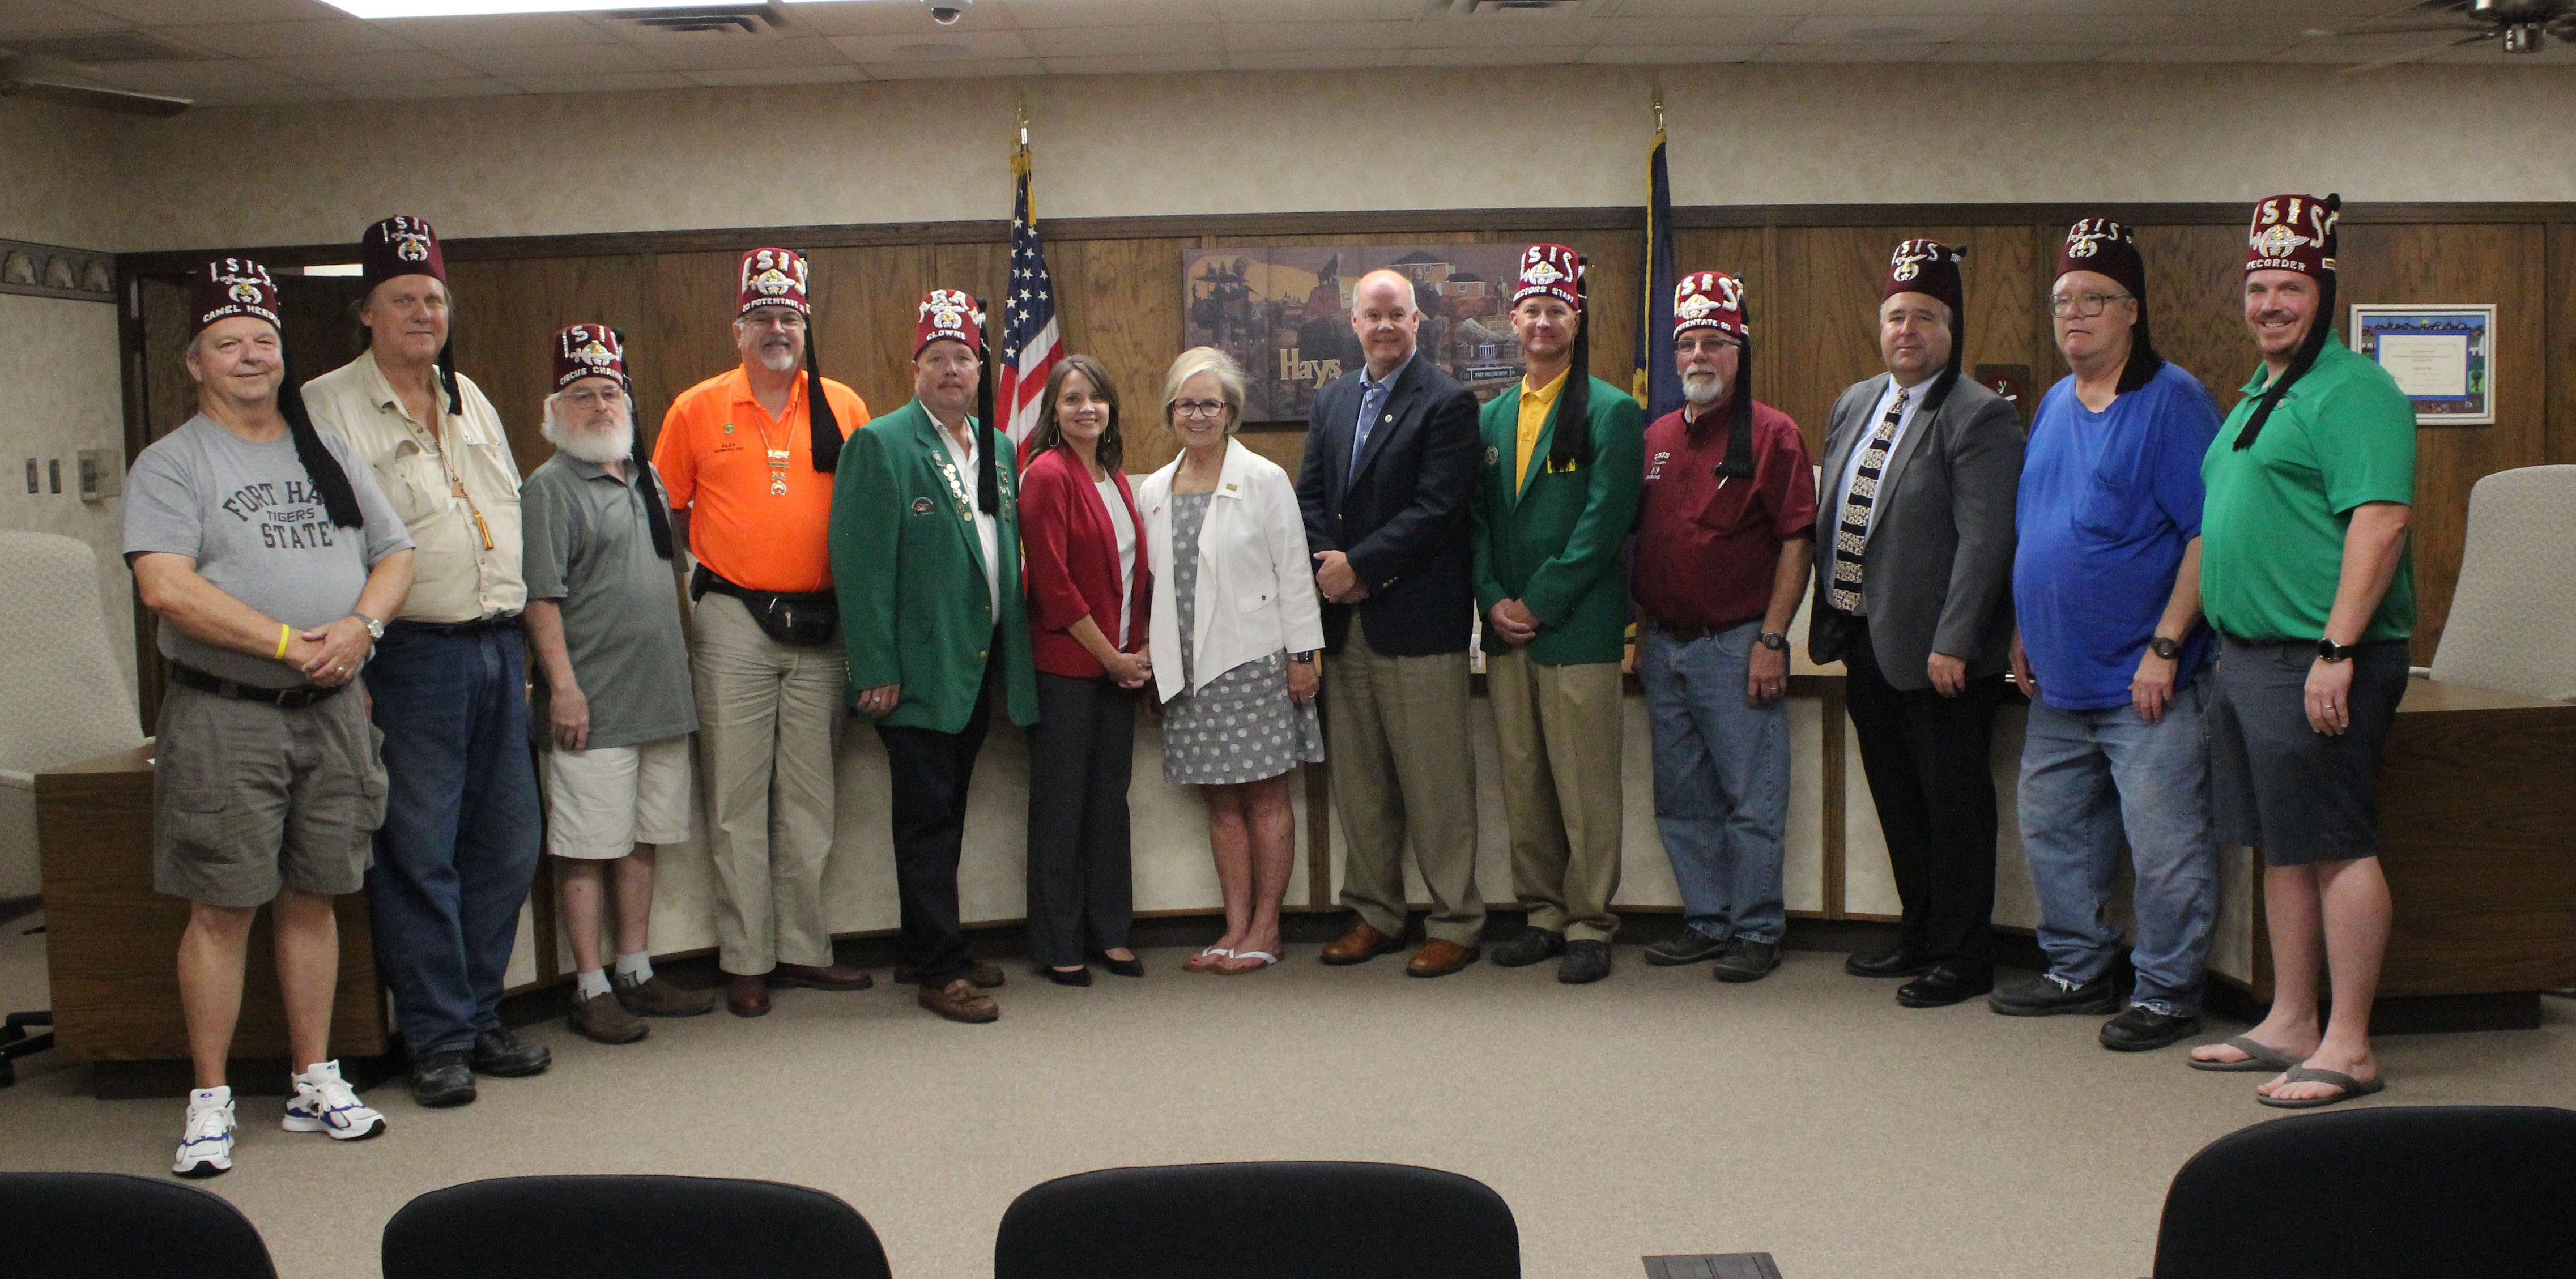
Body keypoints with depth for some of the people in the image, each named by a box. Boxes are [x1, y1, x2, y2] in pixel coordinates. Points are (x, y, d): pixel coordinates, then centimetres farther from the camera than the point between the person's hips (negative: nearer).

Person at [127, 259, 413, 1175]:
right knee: (223, 910, -1)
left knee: (312, 899, 11)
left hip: (332, 711, 5)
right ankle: (210, 1101, 10)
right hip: (224, 716, -4)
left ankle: (315, 1083, 21)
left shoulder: (327, 453, 15)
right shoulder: (172, 463, -2)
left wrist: (361, 626, -7)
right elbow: (165, 586, -15)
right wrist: (289, 643, -17)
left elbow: (394, 555, 14)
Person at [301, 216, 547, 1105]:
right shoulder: (327, 408, -3)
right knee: (418, 855, -2)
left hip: (499, 648, 6)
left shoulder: (472, 401, 17)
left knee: (505, 846, 9)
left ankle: (481, 1015, 22)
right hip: (411, 657, -6)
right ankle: (438, 1039, 8)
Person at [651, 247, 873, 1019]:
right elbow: (666, 514, 9)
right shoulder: (697, 410, 3)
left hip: (819, 622, 2)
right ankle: (746, 961, 8)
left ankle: (803, 949, 18)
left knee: (810, 796, 9)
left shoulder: (843, 408, 6)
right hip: (733, 619, -2)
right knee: (738, 798, 1)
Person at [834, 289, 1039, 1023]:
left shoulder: (998, 448, 13)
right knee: (927, 821, -1)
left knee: (945, 817, 16)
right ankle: (941, 971, 4)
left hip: (980, 668, 7)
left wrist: (1014, 655, 13)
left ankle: (929, 947, 27)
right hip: (919, 672, -7)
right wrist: (875, 673, -17)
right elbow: (863, 567, -13)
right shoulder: (881, 445, -8)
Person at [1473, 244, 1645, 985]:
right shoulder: (1491, 418, 15)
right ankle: (1543, 914, 21)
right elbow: (1477, 518, 13)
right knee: (1522, 783, 10)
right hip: (1506, 631, 5)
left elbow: (1604, 523, -10)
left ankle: (1589, 925, 7)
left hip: (1578, 627, -5)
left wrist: (1537, 603, -12)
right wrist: (1492, 599, -2)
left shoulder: (1611, 412, -2)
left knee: (1586, 787, -2)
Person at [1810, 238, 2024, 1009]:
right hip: (1865, 644, 8)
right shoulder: (1855, 403, 13)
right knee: (1898, 801, 17)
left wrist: (1952, 644, -21)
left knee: (1953, 804, 3)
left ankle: (1962, 958, 14)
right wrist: (1829, 621, 14)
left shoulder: (1979, 417, -11)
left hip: (1937, 653, -8)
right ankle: (1920, 935, 30)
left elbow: (1984, 540, -18)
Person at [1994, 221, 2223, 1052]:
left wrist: (2166, 646, -18)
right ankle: (2079, 971, 29)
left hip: (2143, 681, -8)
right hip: (2060, 676, 8)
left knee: (2161, 844, -2)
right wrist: (2024, 631, 15)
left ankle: (2167, 994, 11)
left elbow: (2209, 533, -15)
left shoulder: (2172, 403, -10)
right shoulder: (2055, 406, 14)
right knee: (2051, 830, 15)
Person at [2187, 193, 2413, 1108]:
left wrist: (2337, 651, -25)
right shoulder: (2260, 392, 19)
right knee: (2281, 849, 14)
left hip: (2315, 663, -10)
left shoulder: (2351, 390, -11)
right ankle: (2290, 1025, 23)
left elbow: (2381, 521, -21)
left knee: (2336, 847, -4)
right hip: (2248, 657, 10)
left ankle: (2348, 1048, 2)